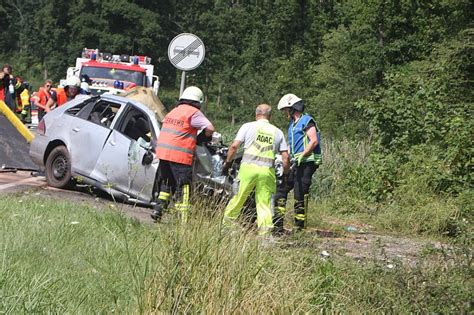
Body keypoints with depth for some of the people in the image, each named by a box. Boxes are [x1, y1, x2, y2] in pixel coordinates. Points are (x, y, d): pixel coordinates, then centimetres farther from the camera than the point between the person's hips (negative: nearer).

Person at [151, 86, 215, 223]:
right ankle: (183, 219, -4)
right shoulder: (193, 112, -5)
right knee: (183, 187, -3)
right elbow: (210, 128, -12)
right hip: (180, 155, -7)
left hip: (163, 153, 7)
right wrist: (203, 137, 8)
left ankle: (158, 210, 12)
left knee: (166, 185, 20)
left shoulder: (174, 111, 19)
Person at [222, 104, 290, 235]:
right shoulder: (277, 132, 13)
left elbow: (234, 146, -2)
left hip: (248, 167, -1)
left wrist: (227, 162, 10)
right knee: (264, 202, 5)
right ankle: (265, 229, -5)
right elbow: (285, 157, 9)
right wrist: (286, 174, 18)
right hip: (267, 170, 1)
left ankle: (226, 222, 18)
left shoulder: (248, 127, 6)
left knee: (239, 197, 8)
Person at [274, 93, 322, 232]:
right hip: (297, 163, 10)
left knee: (300, 195, -10)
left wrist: (301, 156, -21)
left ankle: (300, 227, -5)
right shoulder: (292, 125, 23)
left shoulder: (307, 120, -6)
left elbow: (314, 141, -16)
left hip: (306, 162, -10)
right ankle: (277, 225, 9)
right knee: (281, 190, 7)